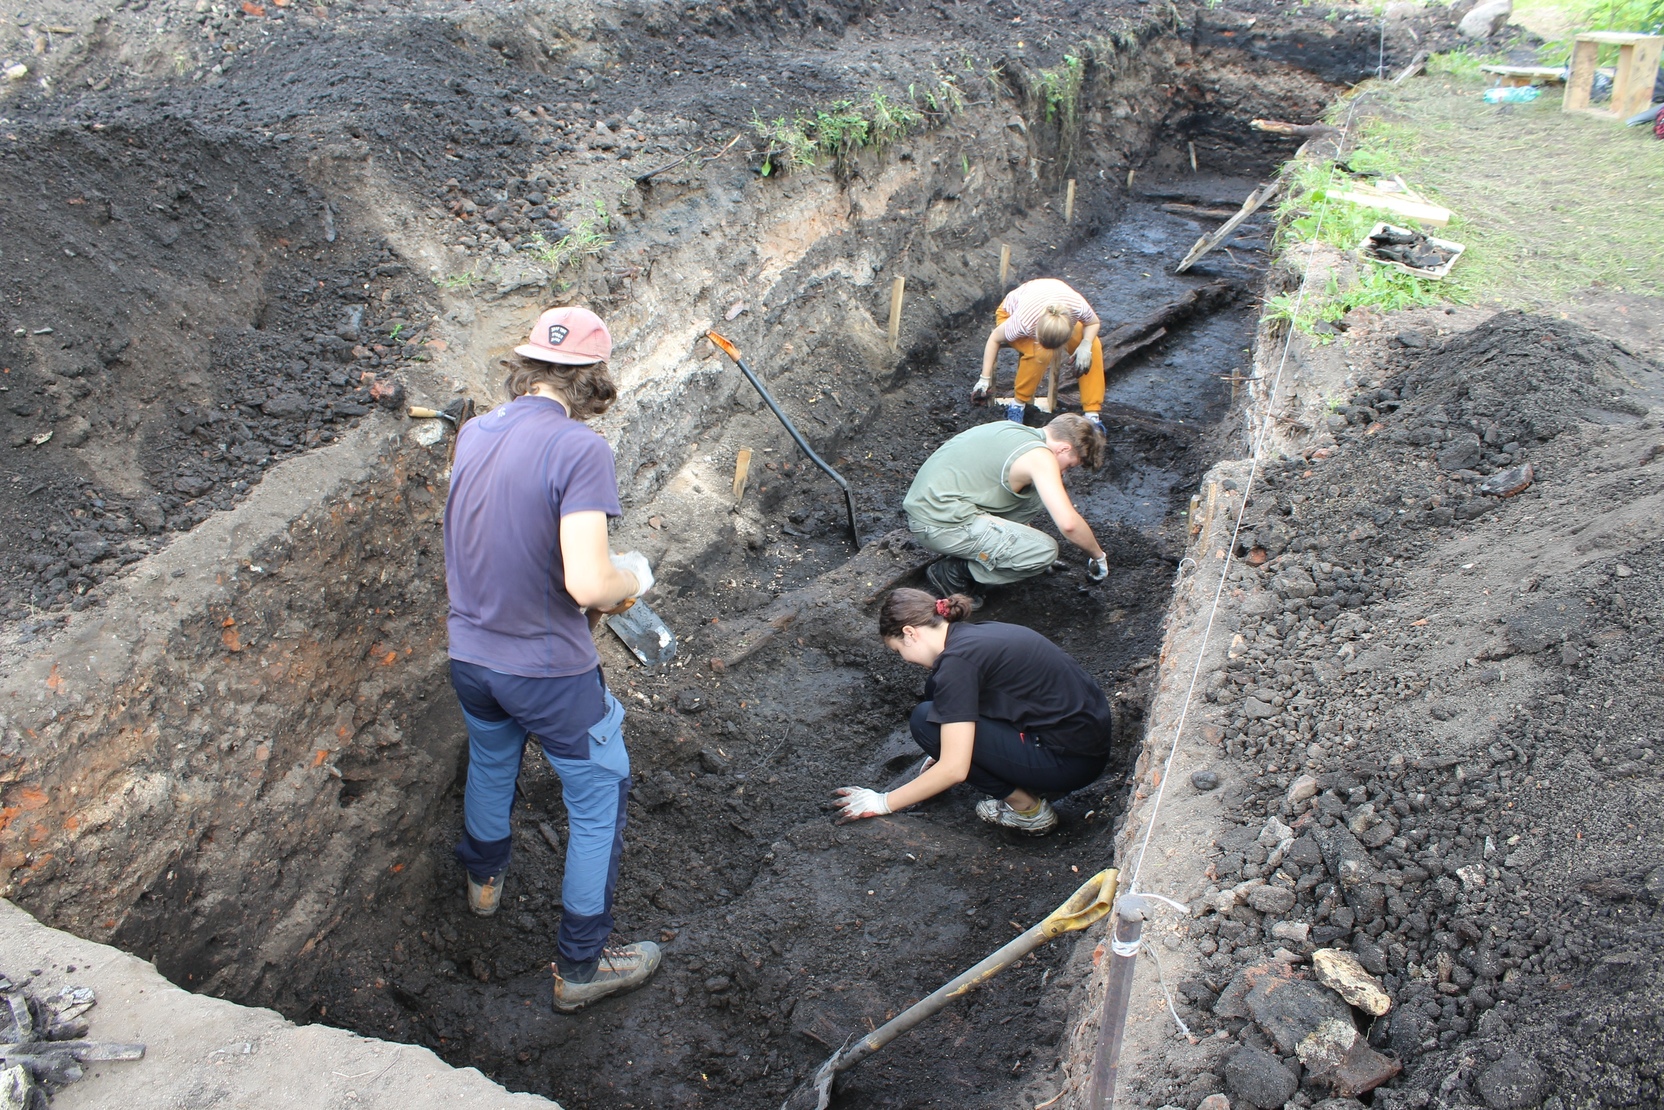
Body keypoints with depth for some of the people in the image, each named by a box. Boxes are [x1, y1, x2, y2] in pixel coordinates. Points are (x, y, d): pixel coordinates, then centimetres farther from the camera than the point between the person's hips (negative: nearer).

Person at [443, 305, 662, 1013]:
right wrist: (634, 576, -9)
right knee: (599, 803, 12)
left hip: (469, 655, 7)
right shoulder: (579, 449, -24)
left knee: (490, 764, 33)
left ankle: (483, 879, 59)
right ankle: (580, 966, 23)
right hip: (550, 669, -7)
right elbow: (589, 584, -31)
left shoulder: (473, 433, -2)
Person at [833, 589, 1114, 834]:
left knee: (927, 721, -11)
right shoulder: (977, 633, 9)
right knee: (939, 692, 10)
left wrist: (883, 803, -8)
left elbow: (954, 770, -19)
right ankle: (1038, 781, 13)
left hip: (1074, 761, -9)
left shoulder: (957, 661, -18)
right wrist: (941, 755, 37)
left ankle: (1027, 807, 1)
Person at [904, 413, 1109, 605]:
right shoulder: (1040, 456, -12)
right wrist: (1098, 555, -2)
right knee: (1045, 551, -13)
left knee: (1039, 492, 12)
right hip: (941, 524, -9)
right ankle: (955, 573, -1)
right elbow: (1068, 523, -19)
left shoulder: (1015, 430, 15)